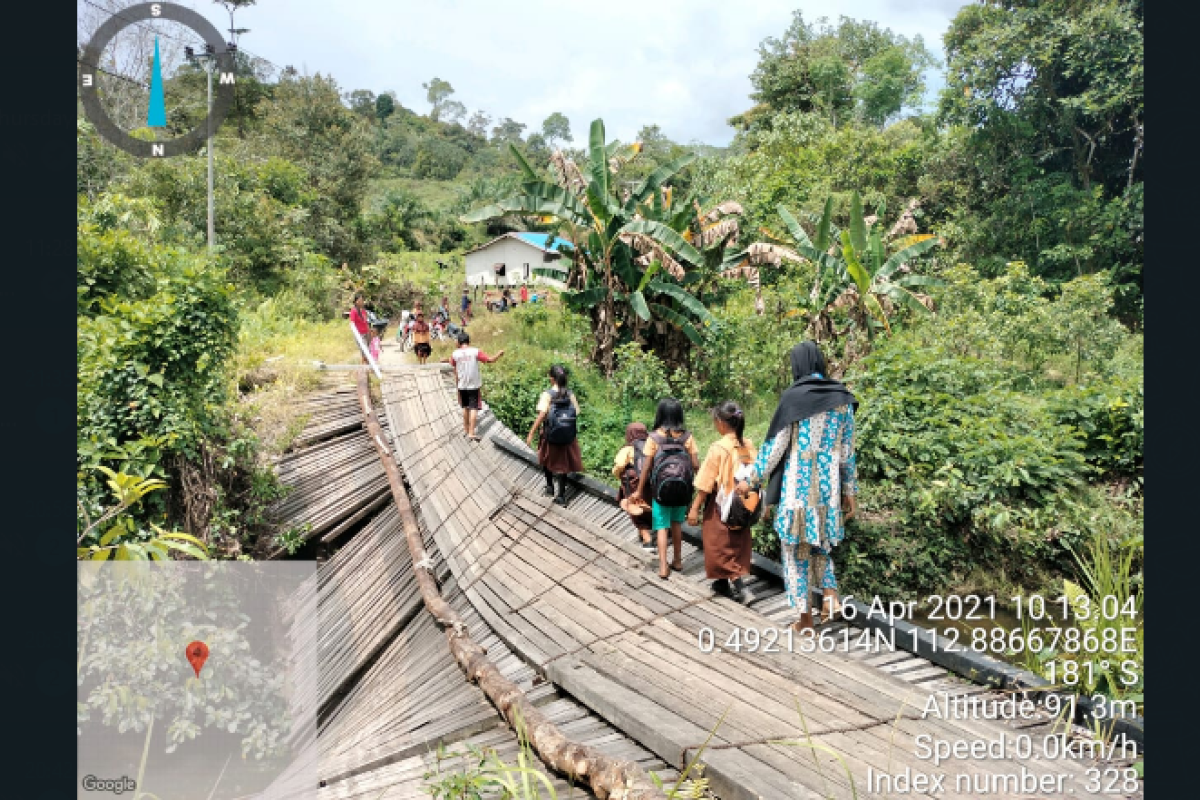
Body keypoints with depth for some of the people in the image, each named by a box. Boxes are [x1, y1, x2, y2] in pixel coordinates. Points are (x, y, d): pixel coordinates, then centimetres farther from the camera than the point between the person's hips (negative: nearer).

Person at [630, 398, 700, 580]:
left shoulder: (654, 438, -10)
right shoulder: (687, 437, -5)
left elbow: (647, 467, -8)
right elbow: (696, 464, -6)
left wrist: (639, 491, 0)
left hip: (661, 488, -2)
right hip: (682, 488, 3)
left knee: (662, 527, 6)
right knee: (676, 524, 20)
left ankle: (663, 567, 2)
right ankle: (678, 561, 30)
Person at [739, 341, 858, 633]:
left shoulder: (793, 396, -9)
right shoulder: (842, 398, 4)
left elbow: (775, 445, -7)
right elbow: (847, 451, 7)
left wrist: (751, 479, 2)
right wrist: (850, 491, 15)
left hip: (798, 482, -4)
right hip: (829, 483, 4)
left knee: (795, 549, 6)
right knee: (820, 542, 24)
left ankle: (805, 620, 10)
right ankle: (830, 593, 4)